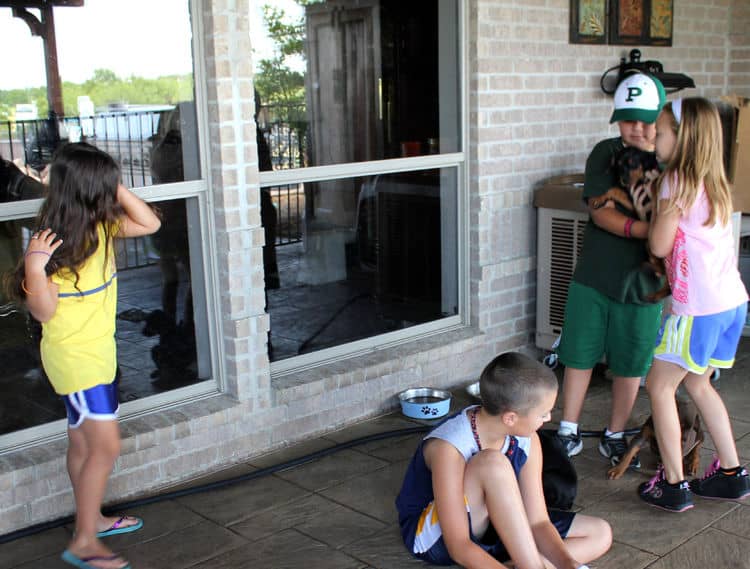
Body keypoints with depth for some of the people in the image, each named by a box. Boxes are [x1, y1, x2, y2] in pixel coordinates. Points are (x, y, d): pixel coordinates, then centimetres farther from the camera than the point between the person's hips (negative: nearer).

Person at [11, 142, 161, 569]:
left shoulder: (100, 226, 0)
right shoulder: (57, 241, -23)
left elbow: (149, 224, 6)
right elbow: (44, 311, -20)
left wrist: (117, 189, -6)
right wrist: (34, 264, -37)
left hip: (98, 350, 8)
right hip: (74, 355, -8)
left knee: (84, 442, 20)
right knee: (106, 446, -6)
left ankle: (92, 519, 36)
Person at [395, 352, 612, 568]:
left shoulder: (527, 440, -13)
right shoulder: (448, 448, -33)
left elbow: (538, 522, -12)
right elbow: (459, 547, -33)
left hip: (487, 524, 7)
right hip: (434, 537, -7)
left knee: (600, 534, -4)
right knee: (493, 463, -35)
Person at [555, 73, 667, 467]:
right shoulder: (605, 154, -4)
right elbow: (601, 212, -14)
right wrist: (642, 228, -31)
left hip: (643, 283, 0)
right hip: (594, 276, 0)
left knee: (630, 364, 10)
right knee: (579, 356, 8)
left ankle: (614, 437, 29)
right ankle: (569, 432, 25)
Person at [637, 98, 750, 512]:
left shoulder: (677, 180, -13)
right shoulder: (712, 181, 13)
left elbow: (659, 245, -10)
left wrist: (655, 207, 3)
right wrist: (651, 204, 13)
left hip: (699, 307, -9)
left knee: (659, 385, 3)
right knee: (697, 383, 21)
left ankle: (674, 485, 6)